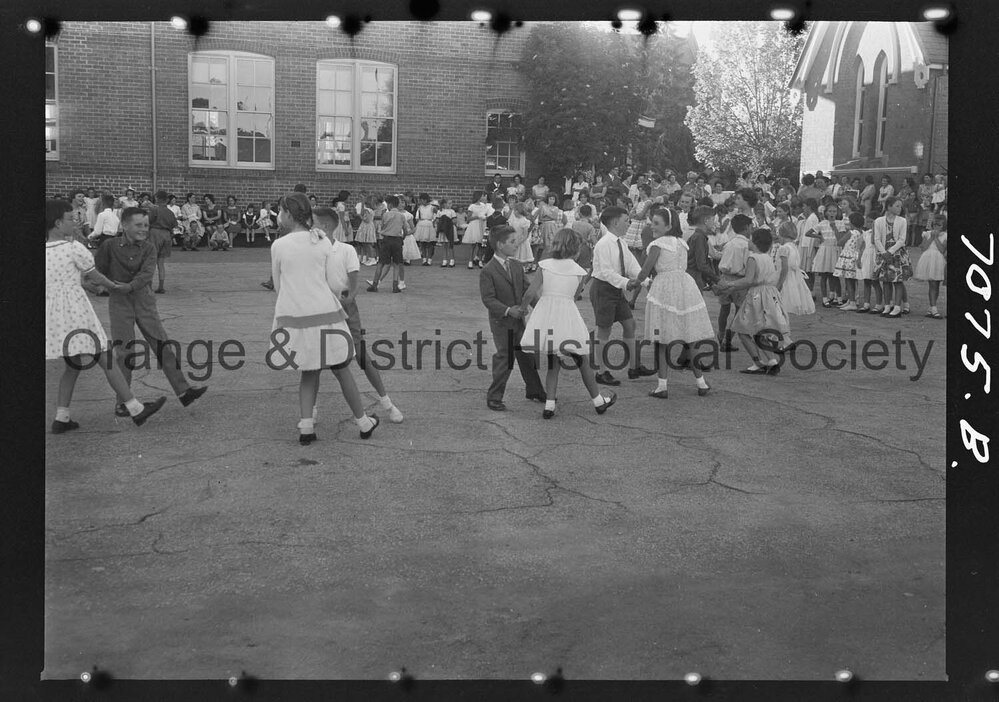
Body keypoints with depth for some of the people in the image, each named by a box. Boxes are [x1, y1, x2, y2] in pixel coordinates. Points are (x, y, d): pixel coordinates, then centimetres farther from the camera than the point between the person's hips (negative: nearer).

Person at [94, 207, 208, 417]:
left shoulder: (148, 248, 0)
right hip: (120, 304, -2)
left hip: (144, 300, 2)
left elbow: (146, 274, -15)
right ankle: (123, 402, 9)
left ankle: (183, 391, 5)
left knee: (163, 345, 1)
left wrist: (129, 286, -29)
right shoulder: (110, 246, -3)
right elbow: (97, 271, 8)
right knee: (124, 351, -1)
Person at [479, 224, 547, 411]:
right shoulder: (488, 271, -13)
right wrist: (507, 310, -29)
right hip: (501, 322, -6)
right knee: (504, 359, -5)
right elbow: (488, 299, -18)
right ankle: (494, 397, 9)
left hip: (519, 319, 6)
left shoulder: (517, 266, 8)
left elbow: (526, 289, 11)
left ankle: (535, 391, 31)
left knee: (527, 355, 14)